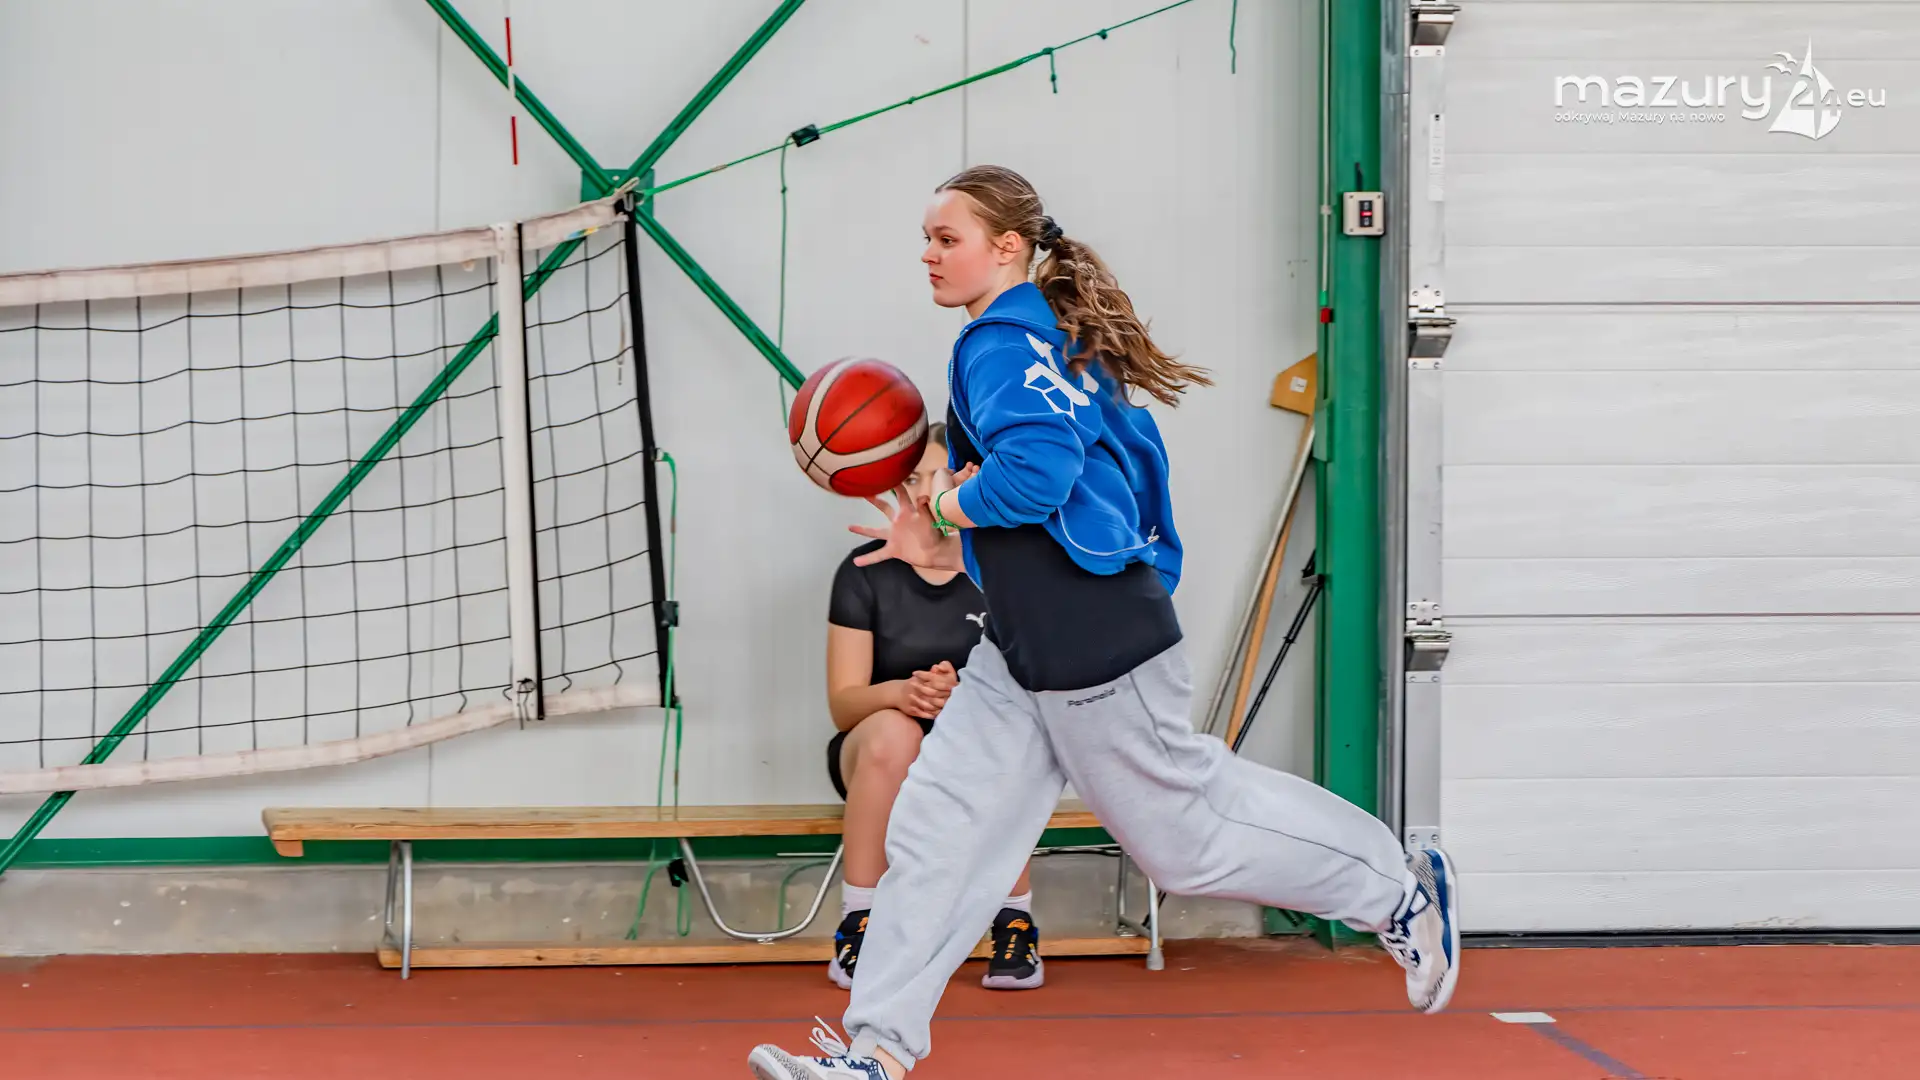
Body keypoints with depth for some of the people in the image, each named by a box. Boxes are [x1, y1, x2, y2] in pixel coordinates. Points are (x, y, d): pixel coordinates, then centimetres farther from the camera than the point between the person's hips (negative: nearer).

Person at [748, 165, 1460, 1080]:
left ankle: (1400, 892, 21)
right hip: (1025, 652, 10)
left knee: (1184, 831, 3)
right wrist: (945, 550, 13)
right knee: (936, 827, 4)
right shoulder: (1040, 339, 15)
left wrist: (946, 505, -14)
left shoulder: (1004, 342, -16)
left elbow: (1038, 471, -32)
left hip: (1095, 647, -10)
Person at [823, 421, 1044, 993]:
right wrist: (899, 692, -31)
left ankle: (1016, 928, -22)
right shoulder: (865, 572, -3)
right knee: (893, 733, -36)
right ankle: (857, 930, -30)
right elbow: (843, 703, -8)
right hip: (879, 759, 0)